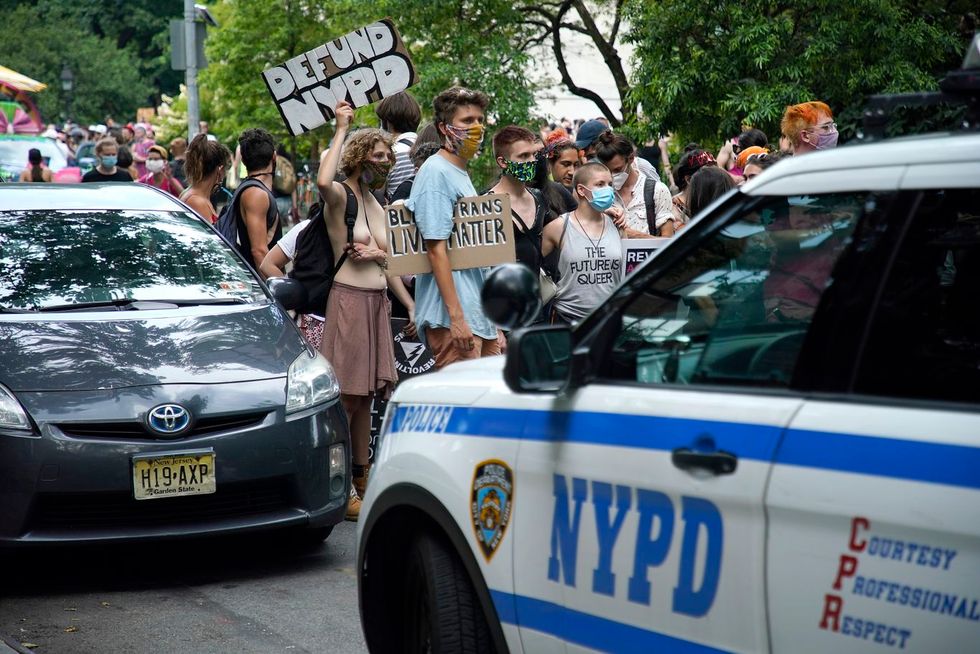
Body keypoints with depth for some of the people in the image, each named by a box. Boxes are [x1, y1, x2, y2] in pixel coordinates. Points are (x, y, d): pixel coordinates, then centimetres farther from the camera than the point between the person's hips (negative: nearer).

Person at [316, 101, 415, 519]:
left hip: (378, 302, 8)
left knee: (365, 396, 11)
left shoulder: (376, 205, 19)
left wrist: (410, 304, 18)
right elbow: (323, 180, -32)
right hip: (348, 300, -8)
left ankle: (361, 482, 17)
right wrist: (341, 130, -20)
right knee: (346, 398, -9)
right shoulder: (340, 196, -7)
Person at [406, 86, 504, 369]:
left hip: (480, 314, 9)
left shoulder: (462, 174, 19)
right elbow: (436, 247, -16)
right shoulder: (436, 173, -10)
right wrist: (456, 316, -21)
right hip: (452, 317, -9)